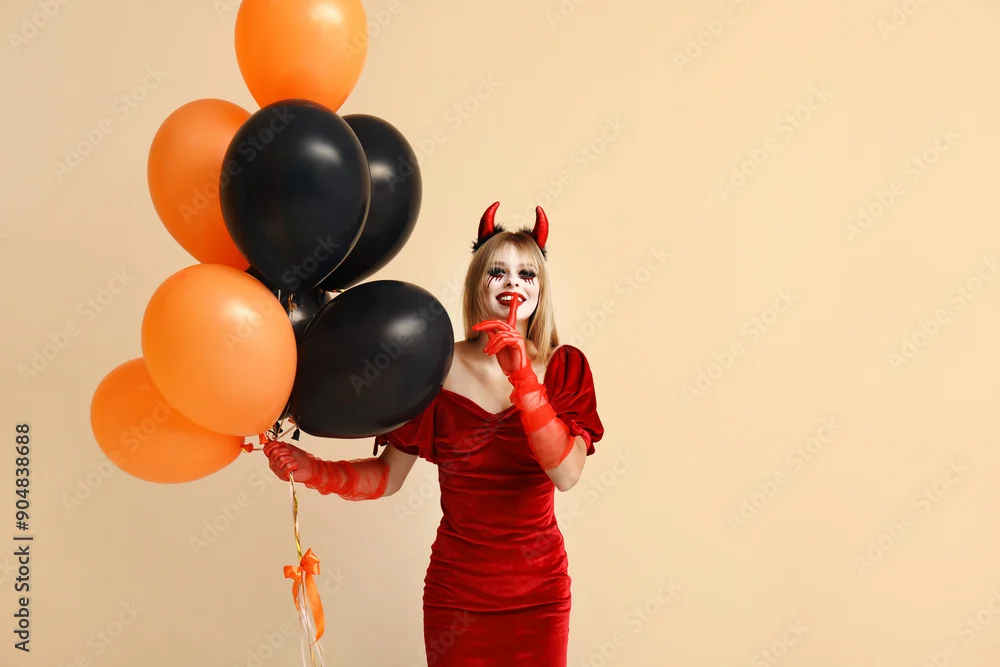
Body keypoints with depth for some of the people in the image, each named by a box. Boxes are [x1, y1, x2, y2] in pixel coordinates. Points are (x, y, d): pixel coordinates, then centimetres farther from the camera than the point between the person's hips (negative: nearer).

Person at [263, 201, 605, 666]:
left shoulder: (563, 367, -5)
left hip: (540, 588, 1)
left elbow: (567, 475, -19)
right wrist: (315, 472, -18)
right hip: (457, 588, 0)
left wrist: (523, 378, -25)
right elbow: (388, 475, -3)